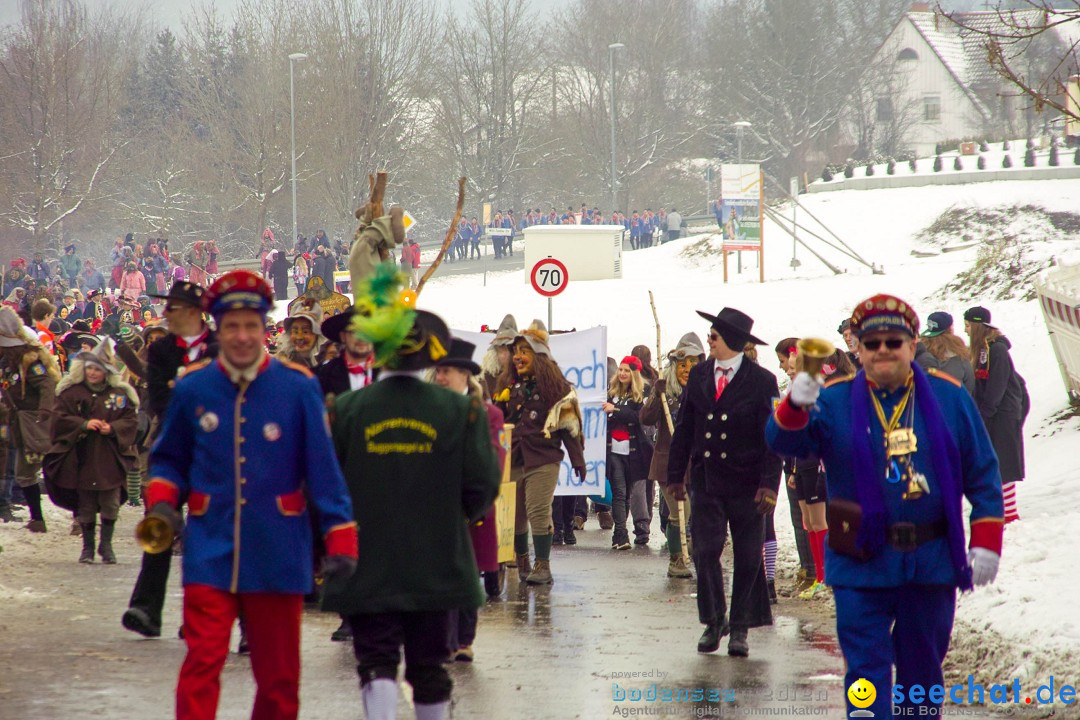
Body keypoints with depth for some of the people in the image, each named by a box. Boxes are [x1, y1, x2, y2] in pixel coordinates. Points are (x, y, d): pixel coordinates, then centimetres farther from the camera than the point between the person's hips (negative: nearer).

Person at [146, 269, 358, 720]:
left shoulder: (298, 387, -3)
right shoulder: (192, 388, 1)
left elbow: (324, 470, -2)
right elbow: (169, 458, 14)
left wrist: (341, 542, -6)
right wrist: (162, 500, -5)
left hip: (278, 555, 0)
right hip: (210, 552, 0)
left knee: (279, 675, 9)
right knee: (202, 663, -11)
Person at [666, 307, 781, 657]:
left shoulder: (761, 381, -6)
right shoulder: (699, 375, 6)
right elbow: (684, 428, 10)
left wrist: (769, 484, -15)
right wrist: (676, 475, 6)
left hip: (746, 483, -3)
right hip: (706, 480, 3)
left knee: (748, 559, 3)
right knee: (705, 552, -5)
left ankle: (740, 628, 14)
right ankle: (713, 621, 10)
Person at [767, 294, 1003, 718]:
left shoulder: (948, 397, 2)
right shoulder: (835, 402, -1)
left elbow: (982, 472, 5)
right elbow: (784, 441, -15)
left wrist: (986, 541, -1)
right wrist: (796, 407, -38)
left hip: (932, 561, 1)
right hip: (863, 563, -1)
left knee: (923, 667, 13)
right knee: (867, 667, -3)